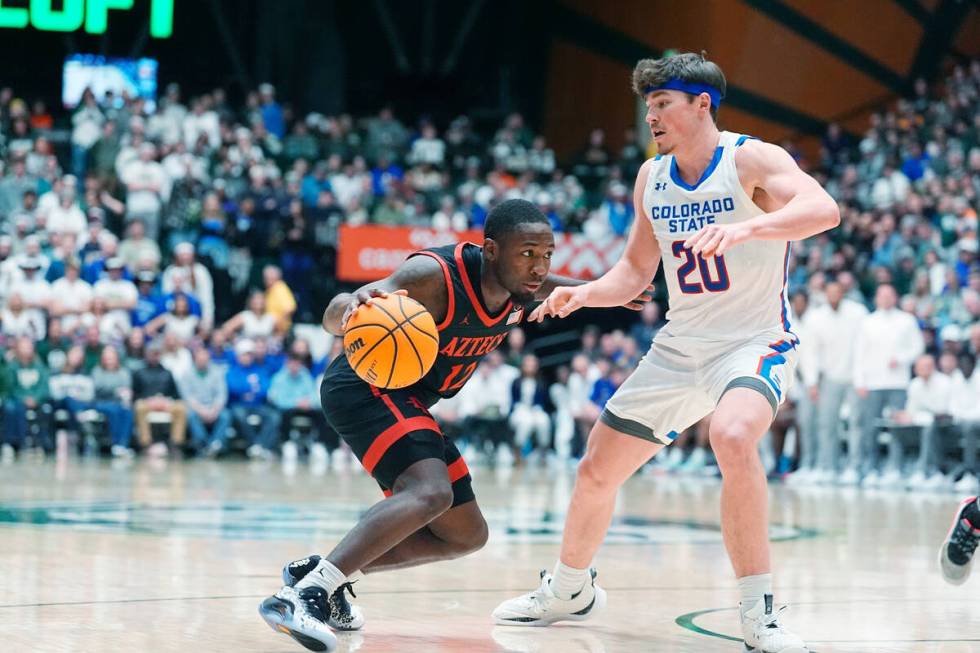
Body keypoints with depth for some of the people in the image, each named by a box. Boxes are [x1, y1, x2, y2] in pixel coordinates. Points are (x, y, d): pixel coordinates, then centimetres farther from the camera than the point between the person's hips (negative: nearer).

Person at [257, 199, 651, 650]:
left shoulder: (525, 287, -4)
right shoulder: (436, 275, -27)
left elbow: (563, 290, 25)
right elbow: (333, 319, -35)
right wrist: (354, 305, -58)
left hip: (407, 403, 9)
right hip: (365, 386, -9)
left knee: (466, 536, 12)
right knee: (430, 493, -33)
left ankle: (321, 572, 9)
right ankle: (304, 593, -39)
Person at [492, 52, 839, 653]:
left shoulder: (752, 160, -15)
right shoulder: (651, 178, 5)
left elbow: (823, 209, -34)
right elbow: (636, 271, 15)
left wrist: (745, 228, -51)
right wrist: (583, 294, -5)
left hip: (755, 341, -7)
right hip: (679, 348, 7)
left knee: (733, 436, -38)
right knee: (597, 472, 11)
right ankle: (570, 590, 39)